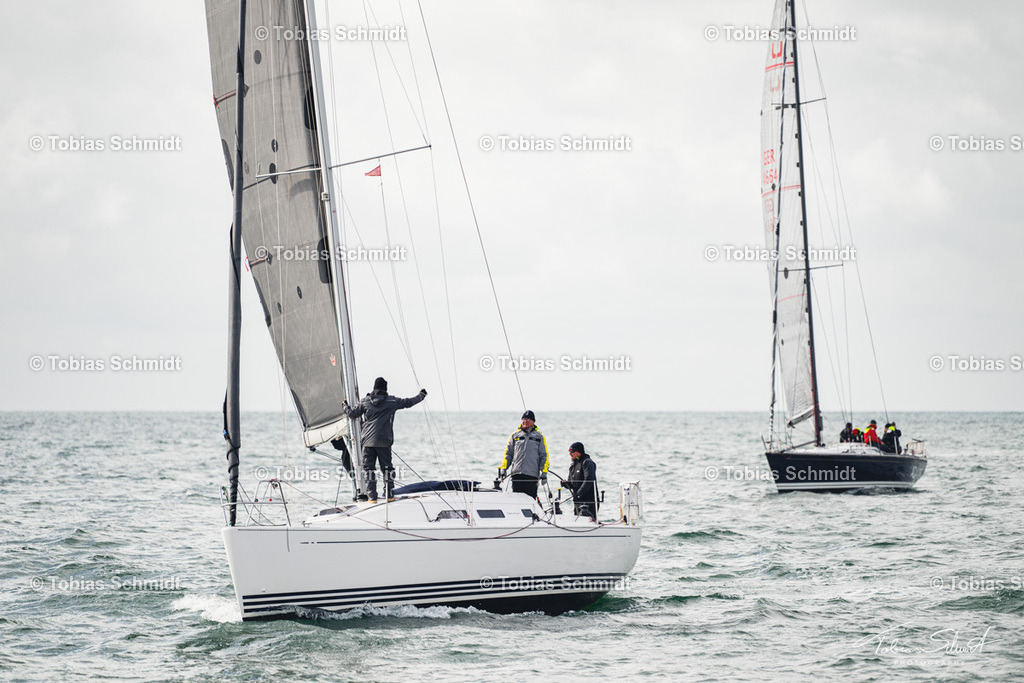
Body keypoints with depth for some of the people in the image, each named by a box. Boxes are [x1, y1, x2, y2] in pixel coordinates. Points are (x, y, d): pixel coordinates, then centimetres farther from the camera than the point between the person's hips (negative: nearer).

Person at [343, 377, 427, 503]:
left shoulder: (365, 401, 4)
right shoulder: (392, 401, 2)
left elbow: (352, 414, 9)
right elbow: (408, 402, 12)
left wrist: (345, 407, 32)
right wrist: (421, 395, 29)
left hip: (368, 440, 0)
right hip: (384, 441, 0)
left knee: (368, 468, 2)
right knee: (387, 468, 10)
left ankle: (371, 496, -4)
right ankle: (389, 495, 8)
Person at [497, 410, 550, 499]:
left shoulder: (539, 436, 9)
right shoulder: (515, 435, 13)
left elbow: (544, 456, 7)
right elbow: (508, 453, 14)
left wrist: (544, 473, -2)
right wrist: (503, 469, 6)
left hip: (532, 474, -1)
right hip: (516, 473, 1)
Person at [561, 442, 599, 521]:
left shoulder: (587, 462, -8)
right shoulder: (573, 465, 19)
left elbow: (588, 480, -19)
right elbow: (571, 484, 21)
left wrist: (578, 493, -24)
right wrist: (565, 484, -3)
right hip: (577, 500, 9)